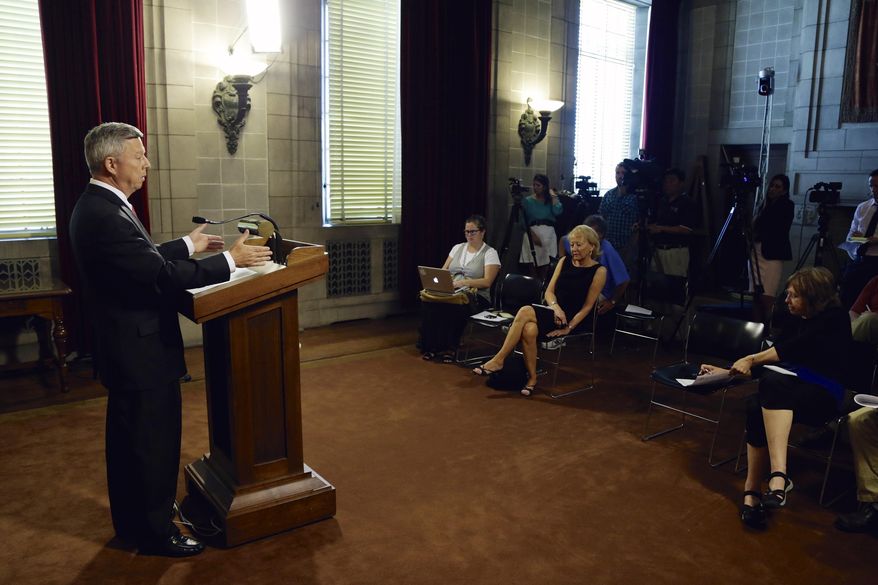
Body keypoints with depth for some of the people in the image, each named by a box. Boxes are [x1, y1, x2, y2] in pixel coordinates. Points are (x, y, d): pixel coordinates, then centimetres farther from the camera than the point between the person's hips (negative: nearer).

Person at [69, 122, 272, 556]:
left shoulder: (97, 206, 7)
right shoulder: (105, 216, -25)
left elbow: (143, 259, 13)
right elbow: (162, 275, -29)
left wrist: (187, 245, 16)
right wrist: (230, 260, -23)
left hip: (124, 346, 11)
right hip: (141, 350, -11)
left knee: (127, 437, 22)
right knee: (154, 442, 4)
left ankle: (131, 520, 39)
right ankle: (155, 532, 21)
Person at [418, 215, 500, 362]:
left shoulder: (490, 253, 3)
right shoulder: (457, 248, 20)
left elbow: (487, 281, -10)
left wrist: (464, 282, -24)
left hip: (475, 296, -4)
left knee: (453, 306, -38)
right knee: (429, 301, -29)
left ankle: (449, 348, -22)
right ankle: (430, 345, -20)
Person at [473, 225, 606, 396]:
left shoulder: (599, 271, -2)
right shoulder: (564, 261, 12)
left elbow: (587, 306, -5)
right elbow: (549, 292, 7)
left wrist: (568, 328, -15)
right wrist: (556, 307, -15)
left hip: (574, 319, -5)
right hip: (553, 312, 5)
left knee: (525, 312, -28)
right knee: (529, 329, -32)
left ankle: (498, 361, -19)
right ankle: (532, 379, -20)